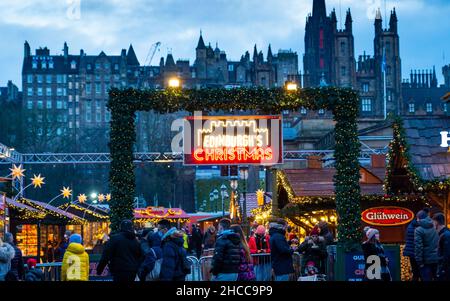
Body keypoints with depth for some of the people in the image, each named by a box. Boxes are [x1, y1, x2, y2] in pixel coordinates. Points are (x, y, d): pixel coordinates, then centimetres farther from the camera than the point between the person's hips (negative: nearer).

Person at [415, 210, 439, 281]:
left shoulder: (418, 230, -11)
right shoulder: (434, 228, 9)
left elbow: (418, 247, -17)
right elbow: (439, 244, 15)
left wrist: (419, 262, -14)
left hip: (427, 260, -6)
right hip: (437, 259, 6)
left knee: (426, 279, -2)